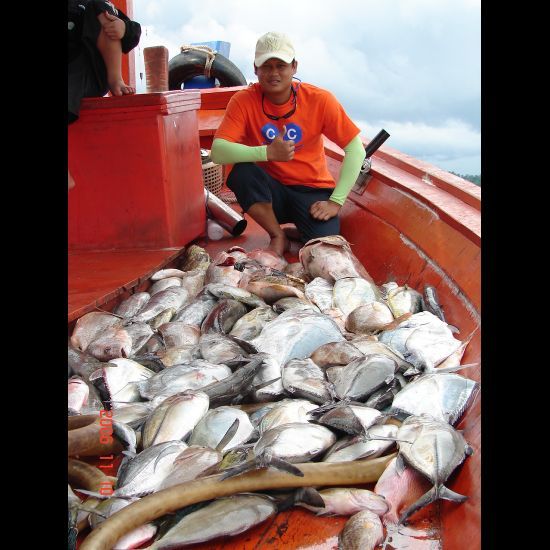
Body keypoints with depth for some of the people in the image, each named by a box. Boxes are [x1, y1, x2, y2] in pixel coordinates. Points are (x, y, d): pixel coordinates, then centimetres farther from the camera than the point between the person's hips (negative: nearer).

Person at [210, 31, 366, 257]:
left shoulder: (319, 100, -11)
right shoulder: (243, 101, -11)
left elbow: (355, 149, -10)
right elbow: (218, 151, -23)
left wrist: (336, 201, -17)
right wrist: (268, 153, -36)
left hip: (313, 191, -1)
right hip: (269, 191, 1)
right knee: (242, 172, -30)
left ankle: (298, 233, 10)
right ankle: (278, 236, -9)